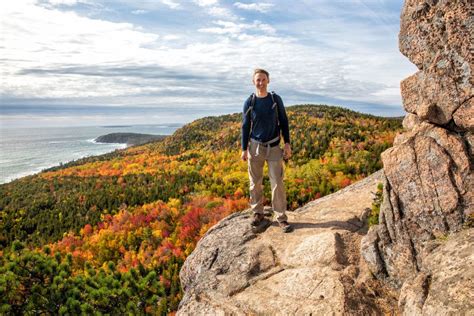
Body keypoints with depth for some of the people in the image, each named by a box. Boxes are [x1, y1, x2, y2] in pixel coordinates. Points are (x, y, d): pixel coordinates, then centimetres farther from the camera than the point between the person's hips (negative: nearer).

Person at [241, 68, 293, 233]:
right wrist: (244, 149, 1)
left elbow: (283, 122, 5)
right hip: (255, 146, 1)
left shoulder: (276, 99, 0)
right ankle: (258, 213, 23)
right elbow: (245, 126, 3)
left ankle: (281, 217, 5)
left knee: (277, 183, -4)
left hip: (274, 147, 0)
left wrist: (287, 144, -1)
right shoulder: (249, 102, -1)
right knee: (255, 183, 7)